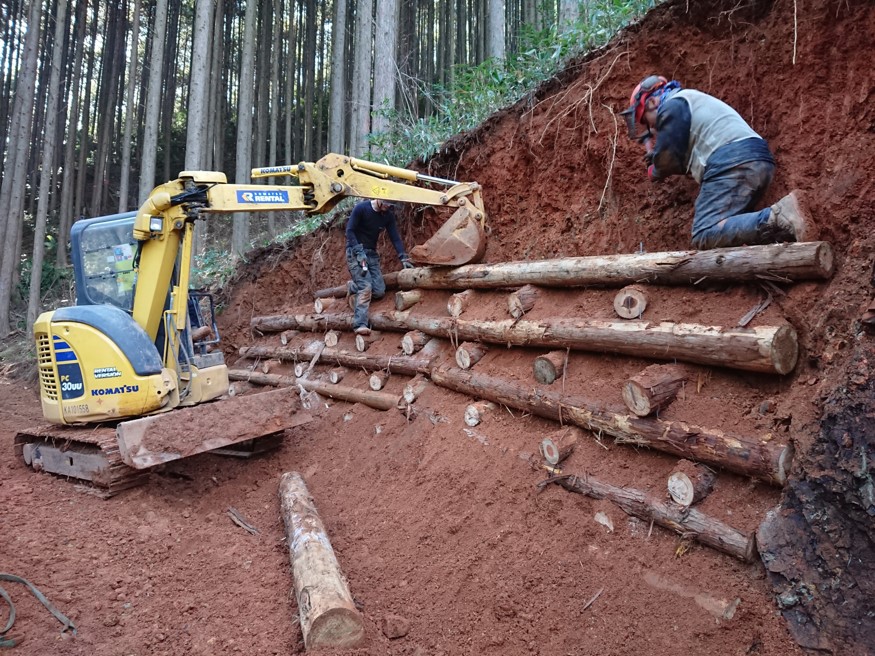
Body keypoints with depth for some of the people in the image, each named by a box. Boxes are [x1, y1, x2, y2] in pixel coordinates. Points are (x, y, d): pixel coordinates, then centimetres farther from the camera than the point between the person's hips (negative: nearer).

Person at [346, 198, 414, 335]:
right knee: (366, 286, -24)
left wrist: (403, 257, -6)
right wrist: (359, 252, -22)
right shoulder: (361, 208, -12)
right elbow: (350, 231, -13)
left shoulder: (388, 215, 2)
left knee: (379, 291, -8)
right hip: (355, 252, -5)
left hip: (372, 254, 6)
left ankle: (353, 287, 19)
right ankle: (360, 324, -27)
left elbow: (395, 237, 4)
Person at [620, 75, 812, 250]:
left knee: (705, 236, -18)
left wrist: (654, 171, 20)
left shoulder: (671, 105, 5)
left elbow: (668, 159, -1)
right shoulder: (691, 101, 36)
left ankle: (777, 217, -33)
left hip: (733, 164, -10)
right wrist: (656, 154, 32)